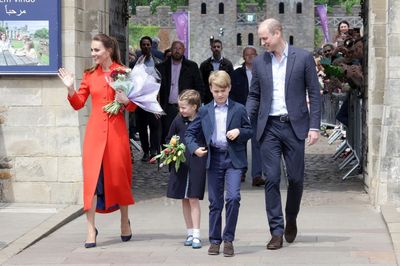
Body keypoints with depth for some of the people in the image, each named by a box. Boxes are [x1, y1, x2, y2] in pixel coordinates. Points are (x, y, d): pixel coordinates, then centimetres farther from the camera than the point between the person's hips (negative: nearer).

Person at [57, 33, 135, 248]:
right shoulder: (89, 75, 8)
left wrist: (126, 100, -16)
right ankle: (91, 229, 1)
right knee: (92, 176, -4)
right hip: (95, 130, 2)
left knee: (119, 175, 7)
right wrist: (70, 88, -9)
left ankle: (125, 222, 27)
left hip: (116, 130, -2)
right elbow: (78, 104, 7)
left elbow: (134, 105, 5)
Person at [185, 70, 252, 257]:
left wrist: (239, 132, -11)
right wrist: (194, 148, -8)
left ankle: (228, 239, -2)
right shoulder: (204, 111, 7)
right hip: (214, 159, 2)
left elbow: (250, 131, 9)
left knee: (233, 197, -14)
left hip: (234, 159, -2)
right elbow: (190, 132, 10)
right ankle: (214, 240, 17)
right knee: (215, 202, 7)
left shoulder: (238, 109, 3)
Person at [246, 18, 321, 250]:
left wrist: (314, 126, -6)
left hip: (294, 126, -2)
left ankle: (291, 220, 30)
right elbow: (254, 96, 13)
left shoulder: (303, 58, -1)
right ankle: (277, 231, 2)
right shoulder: (259, 62, 7)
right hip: (269, 127, 2)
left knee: (296, 178, 5)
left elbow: (314, 94, 1)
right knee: (272, 179, -2)